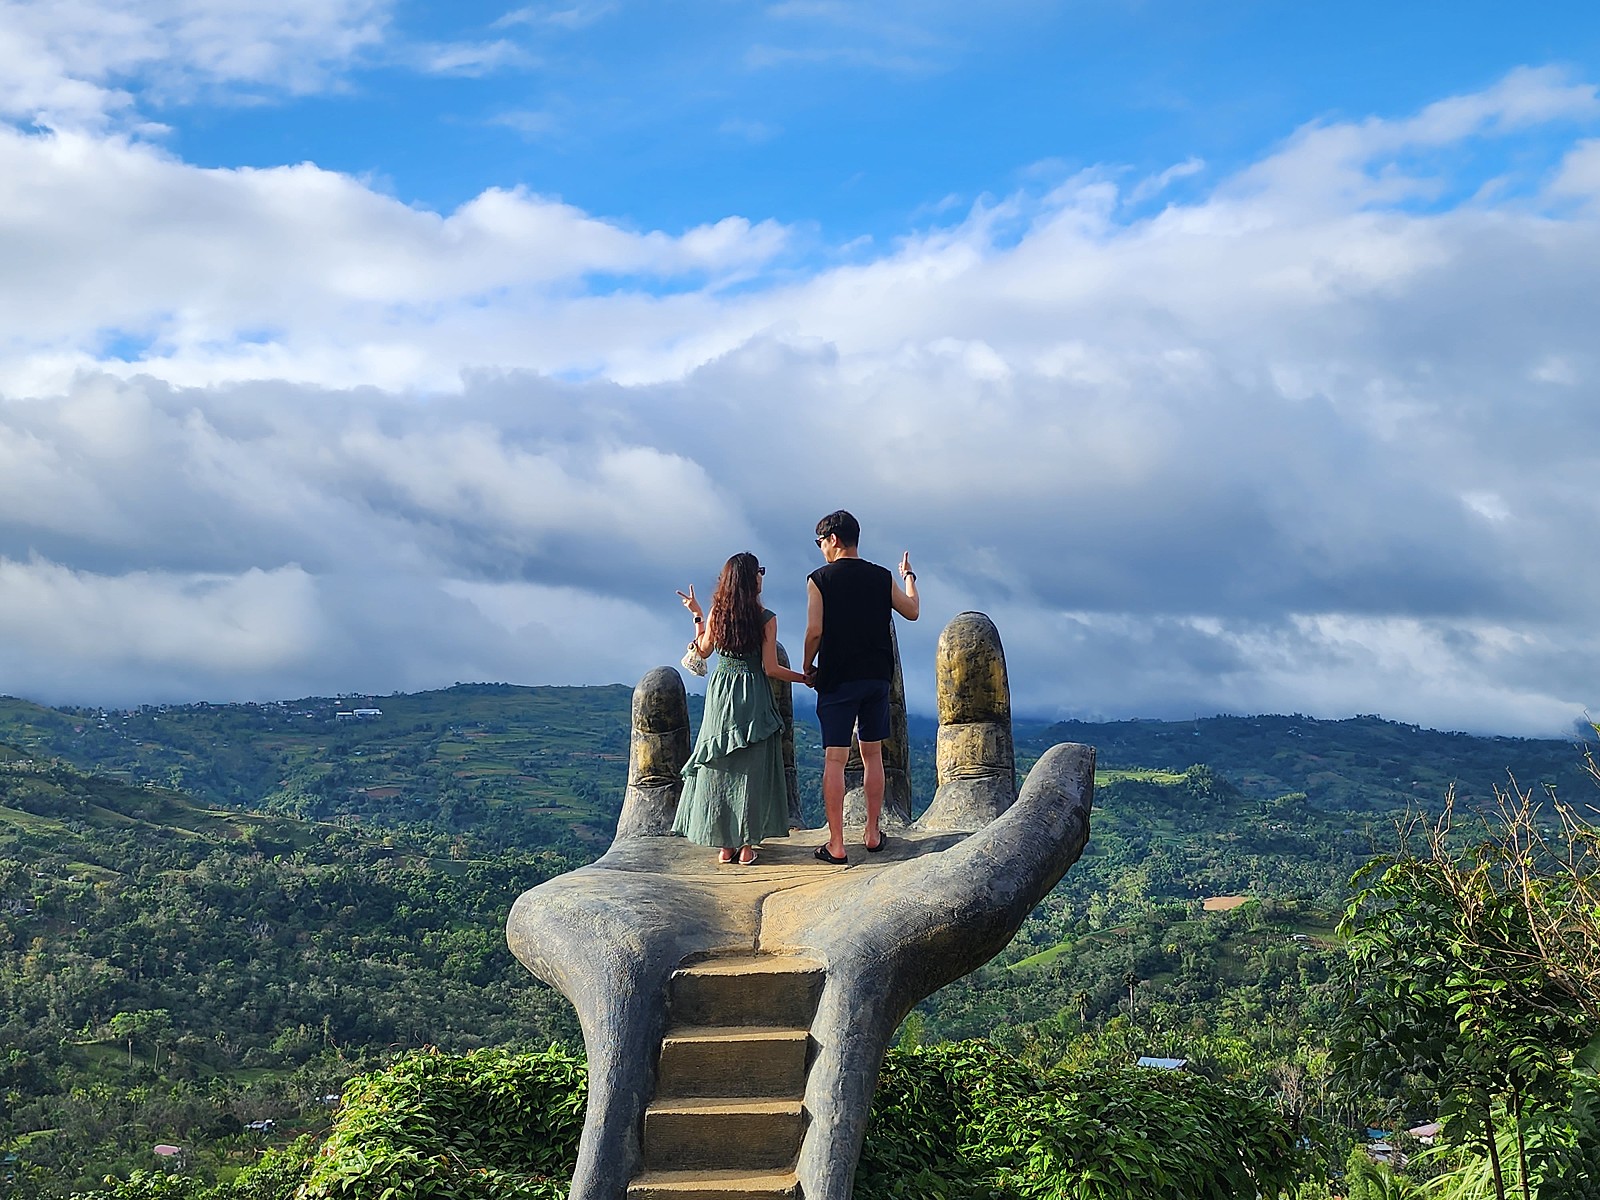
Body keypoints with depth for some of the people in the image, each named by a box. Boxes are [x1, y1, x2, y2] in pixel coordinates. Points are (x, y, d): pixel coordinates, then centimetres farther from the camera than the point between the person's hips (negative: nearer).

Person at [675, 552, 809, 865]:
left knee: (719, 767, 8)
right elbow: (770, 669, -10)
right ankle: (746, 845, 5)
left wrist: (697, 615, 20)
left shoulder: (717, 613, -2)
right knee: (752, 768, 5)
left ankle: (724, 845, 10)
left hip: (720, 692, 3)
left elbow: (703, 651, 12)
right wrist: (805, 678, 2)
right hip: (753, 697, -3)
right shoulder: (766, 618, -11)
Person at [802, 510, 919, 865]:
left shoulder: (819, 579, -7)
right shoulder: (882, 577, 4)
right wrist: (909, 577, 36)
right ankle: (872, 833, 20)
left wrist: (808, 668, 2)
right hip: (877, 676, 4)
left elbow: (814, 631, -14)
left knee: (834, 759, -3)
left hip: (837, 679, -4)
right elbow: (912, 611, 18)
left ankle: (836, 845, -7)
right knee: (873, 755, 15)